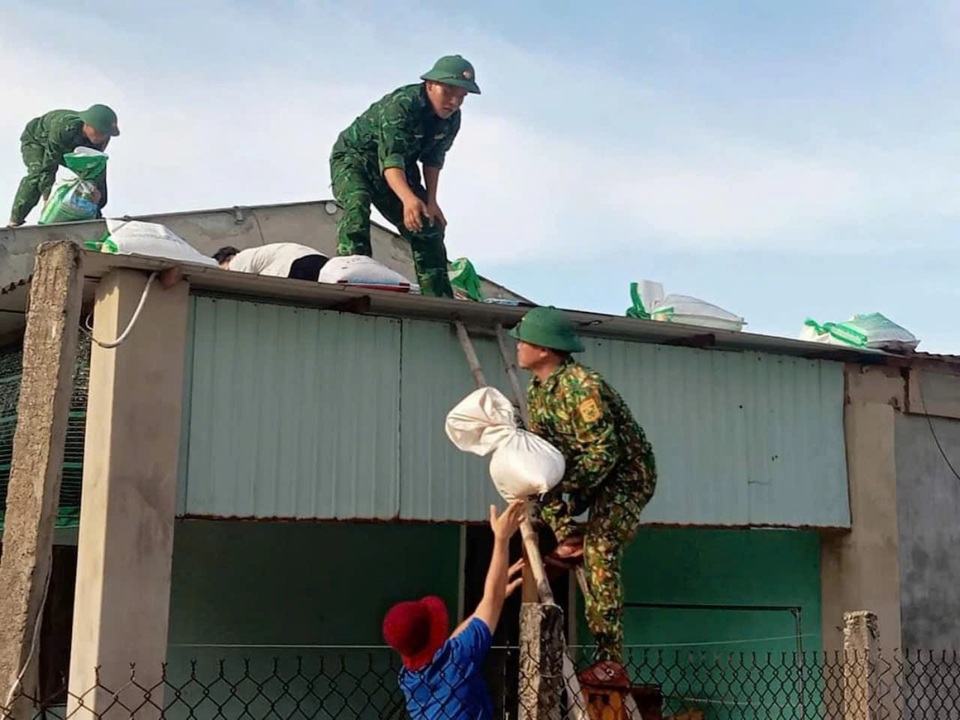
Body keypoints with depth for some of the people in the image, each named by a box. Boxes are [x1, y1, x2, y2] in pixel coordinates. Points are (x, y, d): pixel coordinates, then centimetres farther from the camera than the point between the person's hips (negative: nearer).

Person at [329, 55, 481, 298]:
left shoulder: (452, 119, -12)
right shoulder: (401, 104, -35)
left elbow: (433, 158, -1)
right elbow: (390, 159, -46)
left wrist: (430, 202, -9)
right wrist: (409, 199, -61)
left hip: (399, 171, 7)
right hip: (353, 158, -7)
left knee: (430, 225, 3)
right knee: (357, 204, -36)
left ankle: (438, 297, 8)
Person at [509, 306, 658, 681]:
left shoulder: (582, 387, -28)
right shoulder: (537, 390, 2)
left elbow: (604, 452, -30)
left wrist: (563, 486, -32)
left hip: (626, 472, -10)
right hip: (588, 468, 10)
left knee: (600, 552, -20)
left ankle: (610, 660, -17)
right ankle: (571, 538, 6)